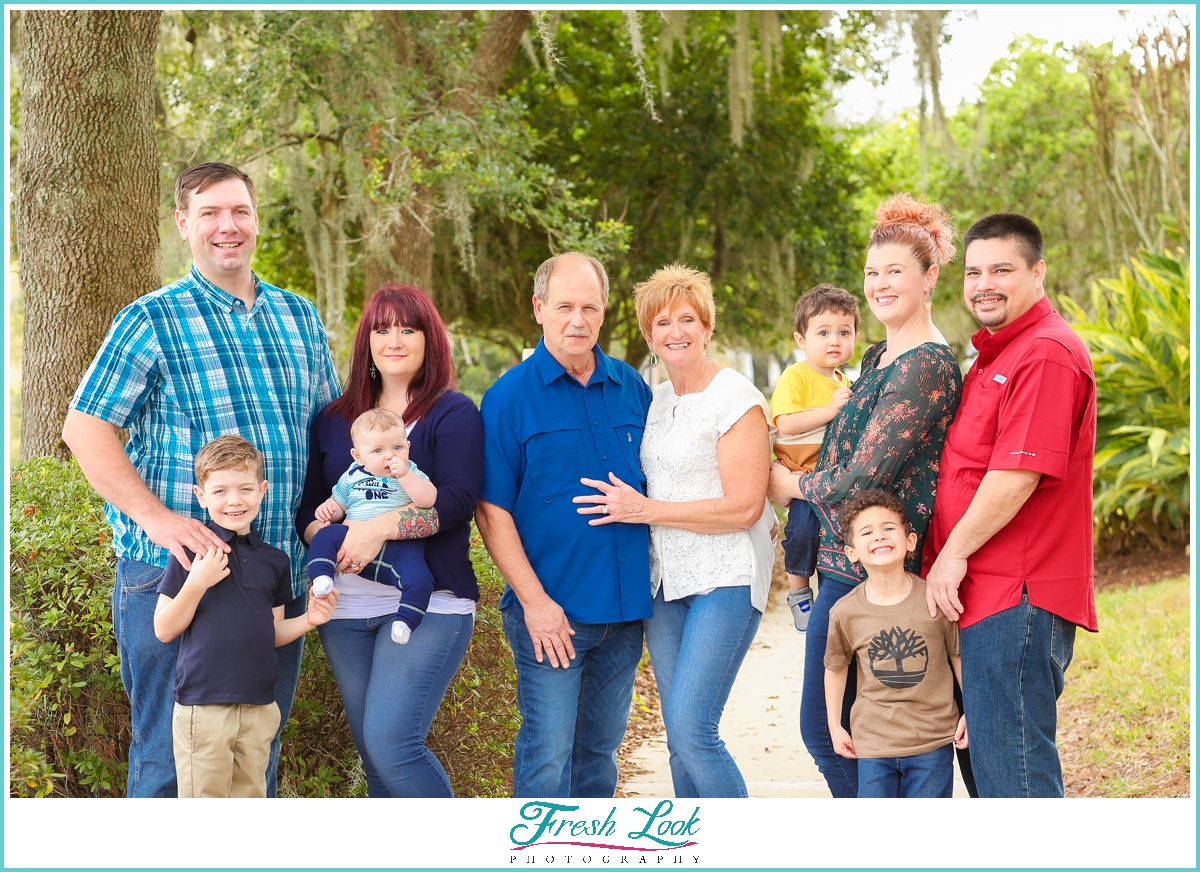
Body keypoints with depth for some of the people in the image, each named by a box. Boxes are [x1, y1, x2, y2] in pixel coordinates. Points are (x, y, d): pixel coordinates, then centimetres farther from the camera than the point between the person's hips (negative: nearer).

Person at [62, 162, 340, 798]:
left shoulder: (300, 317, 13)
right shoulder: (152, 321, -2)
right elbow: (84, 428, -6)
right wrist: (156, 517, -18)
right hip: (175, 572, -5)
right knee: (169, 752, -1)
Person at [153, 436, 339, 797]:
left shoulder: (274, 561, 9)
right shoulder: (191, 553, -5)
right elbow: (164, 630, -5)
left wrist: (308, 620, 0)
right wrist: (196, 584, -18)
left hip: (259, 708, 5)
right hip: (203, 705, -5)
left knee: (251, 798, 14)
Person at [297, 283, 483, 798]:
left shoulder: (453, 414, 1)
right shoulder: (335, 419, 16)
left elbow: (458, 499, -12)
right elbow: (307, 504, 14)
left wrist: (381, 528, -22)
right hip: (347, 609, 6)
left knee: (392, 744, -17)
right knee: (372, 754, 8)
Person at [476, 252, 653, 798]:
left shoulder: (632, 388, 8)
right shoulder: (510, 396, -4)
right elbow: (492, 509, -7)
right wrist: (534, 600, -13)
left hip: (625, 605, 5)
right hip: (552, 608, -5)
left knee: (601, 746, 14)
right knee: (548, 753, -5)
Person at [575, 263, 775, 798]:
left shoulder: (736, 397, -9)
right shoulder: (657, 399, 14)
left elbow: (744, 507, -16)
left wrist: (645, 510, -13)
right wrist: (627, 505, 8)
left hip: (726, 579, -7)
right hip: (665, 580, 7)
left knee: (691, 729, -15)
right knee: (680, 739, 7)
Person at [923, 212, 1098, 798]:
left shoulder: (1047, 355, -14)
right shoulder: (996, 355, 20)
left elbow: (1017, 477, -21)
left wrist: (953, 554, -12)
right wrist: (947, 558, 17)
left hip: (1016, 596, -11)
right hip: (980, 593, 11)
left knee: (1011, 767, -7)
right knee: (984, 754, 16)